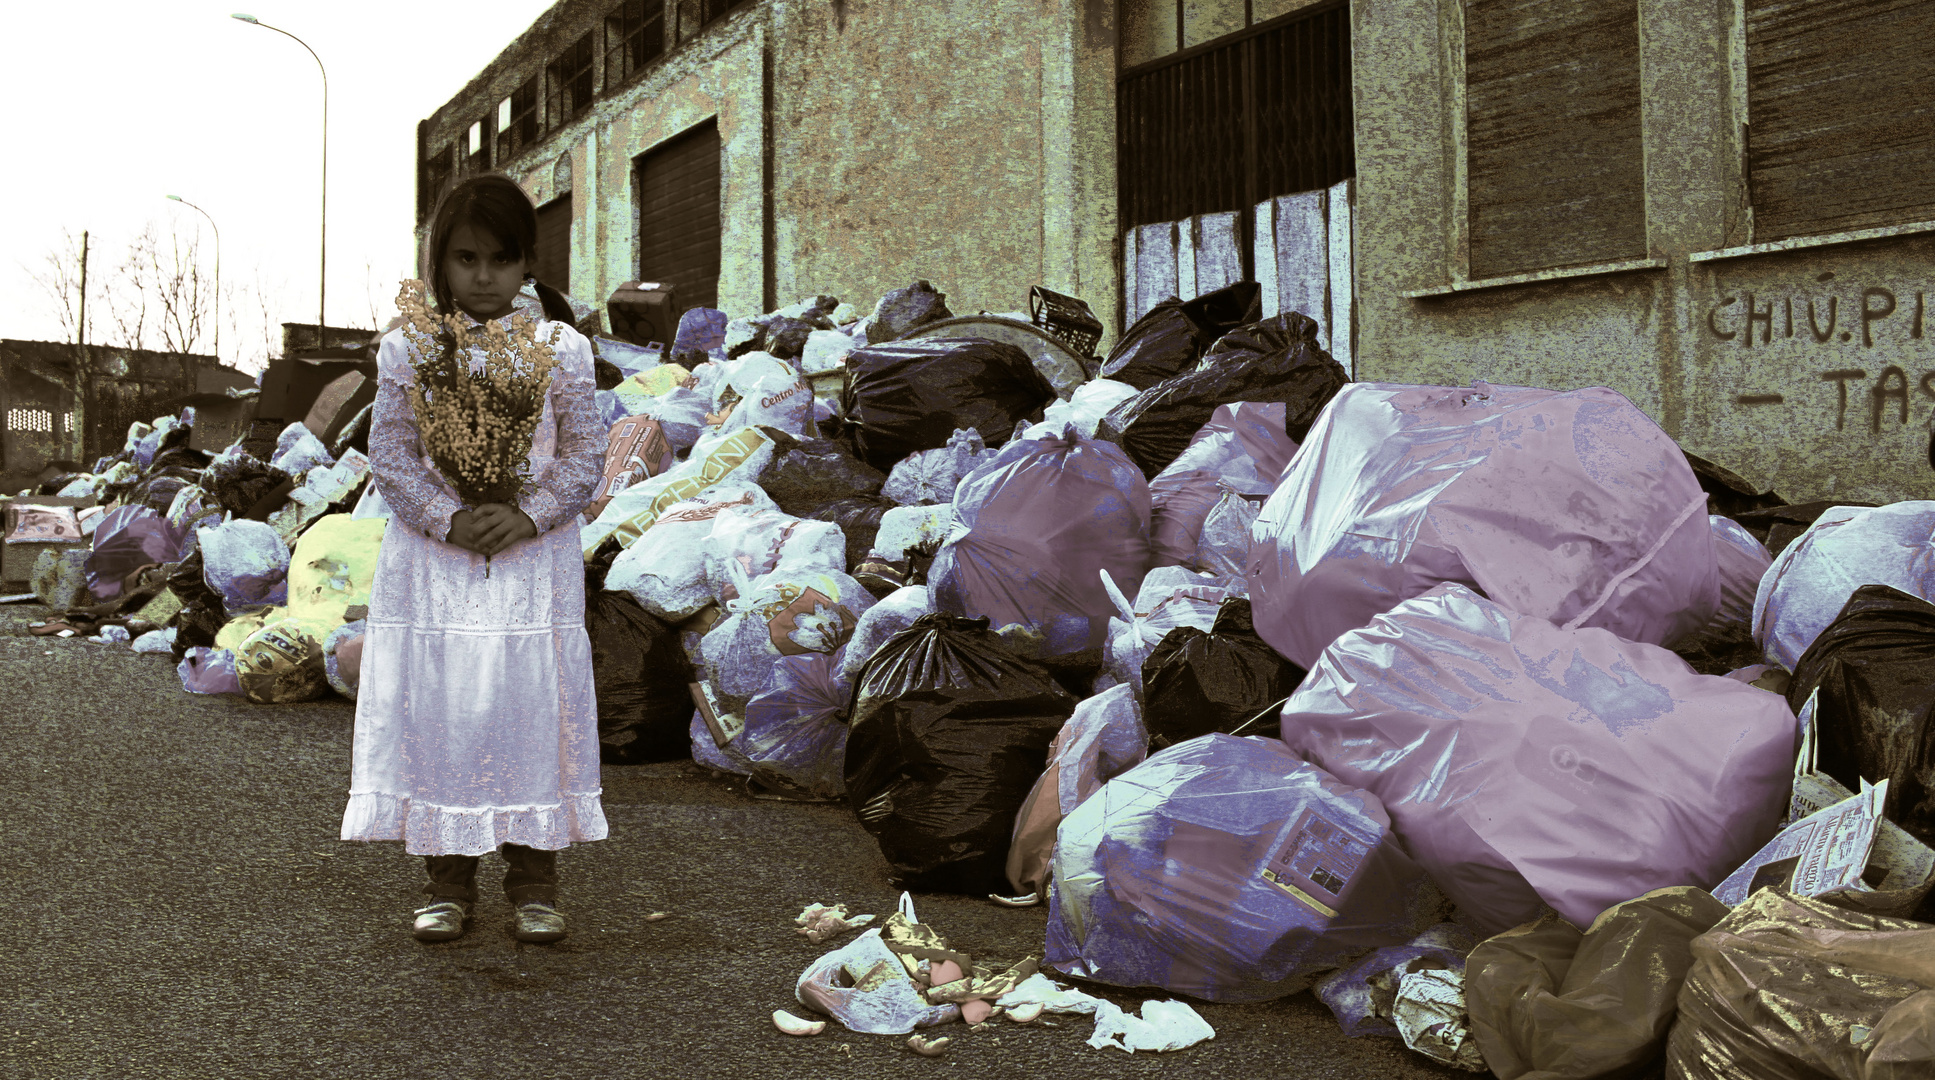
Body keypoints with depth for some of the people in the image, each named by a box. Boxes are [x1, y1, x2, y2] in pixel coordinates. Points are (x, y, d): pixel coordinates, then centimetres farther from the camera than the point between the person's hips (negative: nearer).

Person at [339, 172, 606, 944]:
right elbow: (390, 454, -1)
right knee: (435, 704, 1)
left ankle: (534, 877, 13)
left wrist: (526, 516, -14)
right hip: (433, 557, 1)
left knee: (533, 703, 1)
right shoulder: (408, 348, 3)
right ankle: (448, 879, 14)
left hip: (533, 555, 0)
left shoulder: (561, 348, 2)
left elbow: (585, 455, 0)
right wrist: (448, 520, -14)